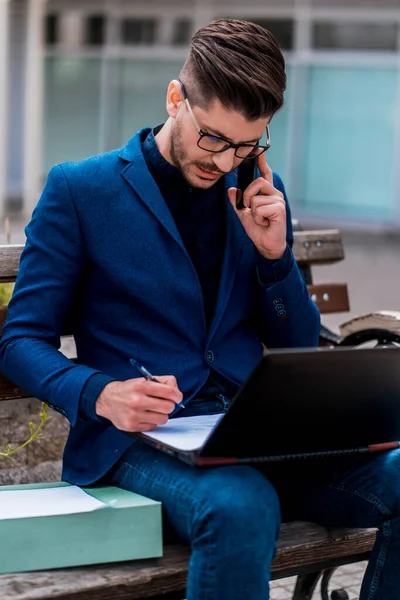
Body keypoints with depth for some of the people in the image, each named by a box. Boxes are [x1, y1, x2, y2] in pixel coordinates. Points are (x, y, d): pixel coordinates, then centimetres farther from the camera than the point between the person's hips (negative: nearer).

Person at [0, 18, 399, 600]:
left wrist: (275, 253, 2)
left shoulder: (260, 195, 17)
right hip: (137, 439, -4)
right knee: (241, 508, -38)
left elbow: (299, 346, 21)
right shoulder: (78, 190, 3)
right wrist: (101, 395, -19)